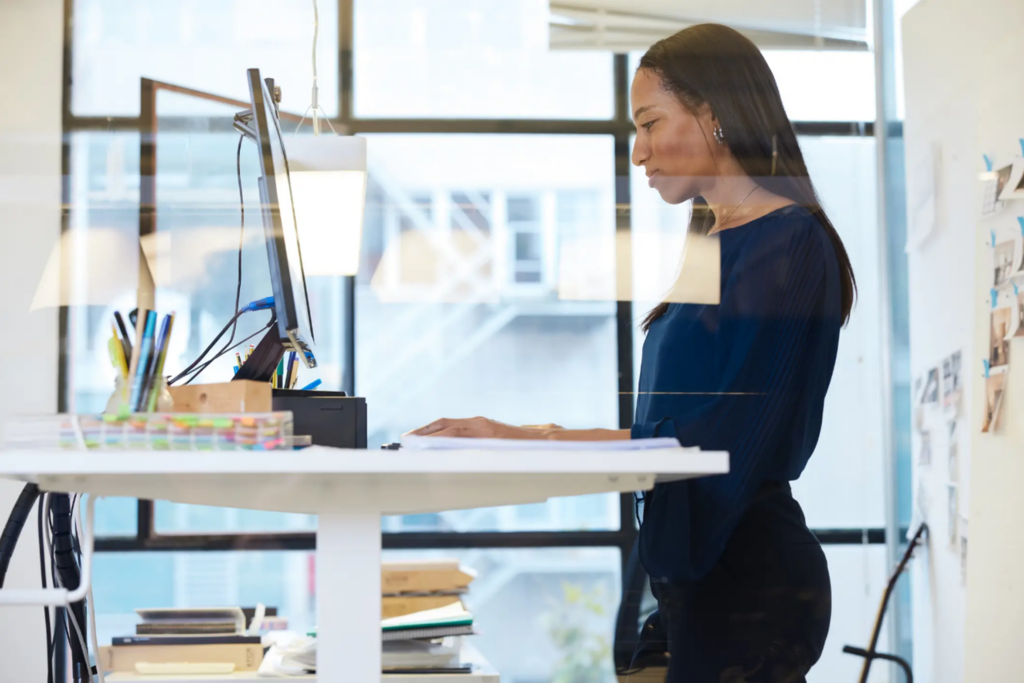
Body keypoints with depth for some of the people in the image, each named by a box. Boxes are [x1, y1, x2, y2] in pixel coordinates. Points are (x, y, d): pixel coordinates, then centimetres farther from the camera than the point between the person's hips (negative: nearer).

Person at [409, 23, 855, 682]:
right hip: (696, 569, 9)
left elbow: (716, 442, -20)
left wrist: (532, 442, -21)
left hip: (746, 573, -9)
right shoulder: (716, 240, 16)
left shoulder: (789, 243, -13)